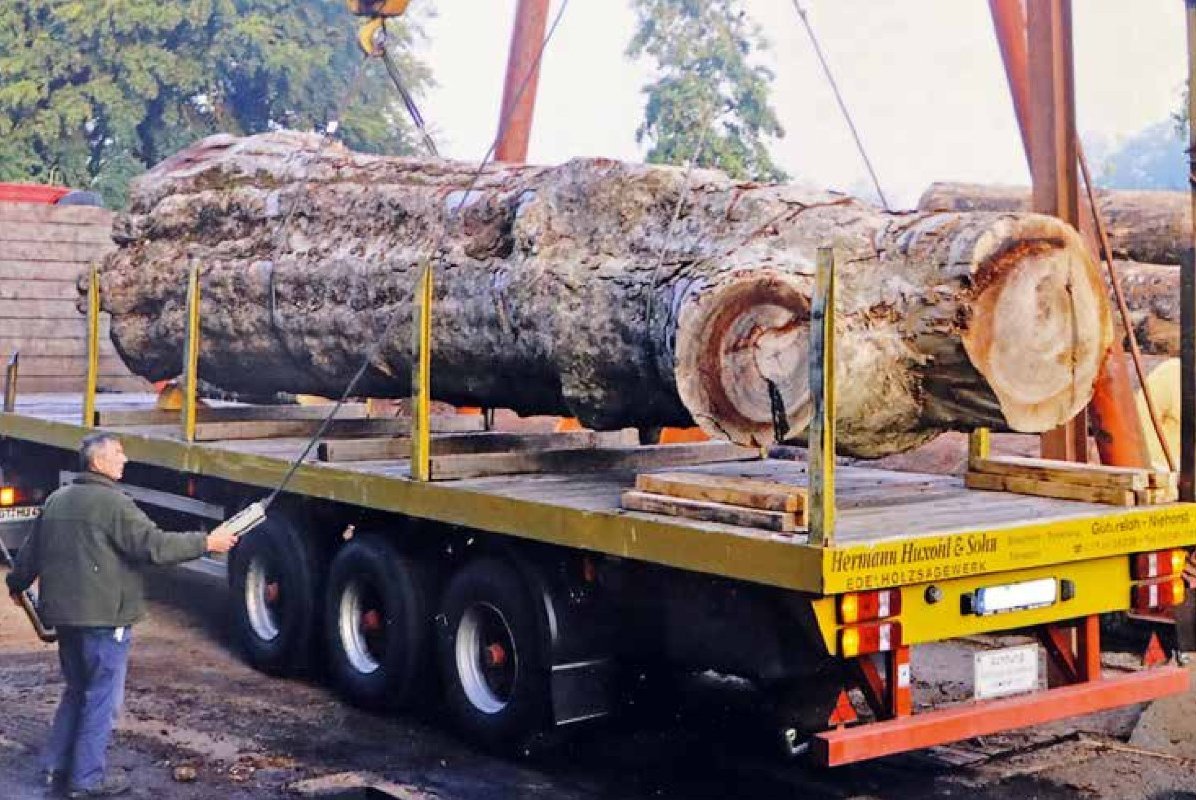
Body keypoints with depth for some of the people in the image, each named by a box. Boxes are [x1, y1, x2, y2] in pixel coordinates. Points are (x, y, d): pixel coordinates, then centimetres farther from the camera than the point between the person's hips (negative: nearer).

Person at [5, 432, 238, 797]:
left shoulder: (56, 500, 10)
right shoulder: (113, 503, -16)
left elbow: (31, 551, 20)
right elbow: (154, 545, -22)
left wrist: (18, 583, 38)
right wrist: (207, 542, -14)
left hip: (64, 613, 8)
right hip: (104, 617, -8)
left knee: (76, 690, 21)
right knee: (103, 699, 1)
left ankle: (56, 766, 25)